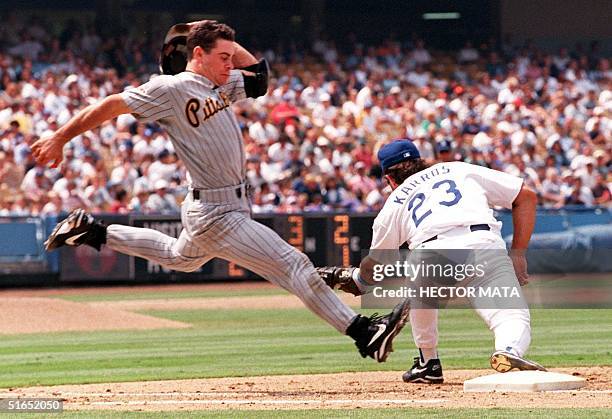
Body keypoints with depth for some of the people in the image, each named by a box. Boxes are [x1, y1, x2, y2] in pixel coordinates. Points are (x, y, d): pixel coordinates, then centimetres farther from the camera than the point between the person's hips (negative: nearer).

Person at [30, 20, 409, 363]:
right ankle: (363, 333, -14)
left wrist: (228, 42, 6)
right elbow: (112, 106, -14)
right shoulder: (172, 88, -17)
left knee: (181, 257, 36)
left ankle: (92, 233, 40)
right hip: (218, 217, -10)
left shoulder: (222, 85, 7)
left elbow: (259, 76, 21)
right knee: (293, 265, -13)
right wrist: (59, 139, -12)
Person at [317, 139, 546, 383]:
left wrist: (352, 278, 63)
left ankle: (428, 364, 36)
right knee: (514, 318, -1)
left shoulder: (395, 201, 31)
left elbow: (375, 266, 41)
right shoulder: (462, 170, 34)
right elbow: (526, 196, 27)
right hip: (485, 245, -1)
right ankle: (509, 351, -35)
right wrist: (518, 254, 26)